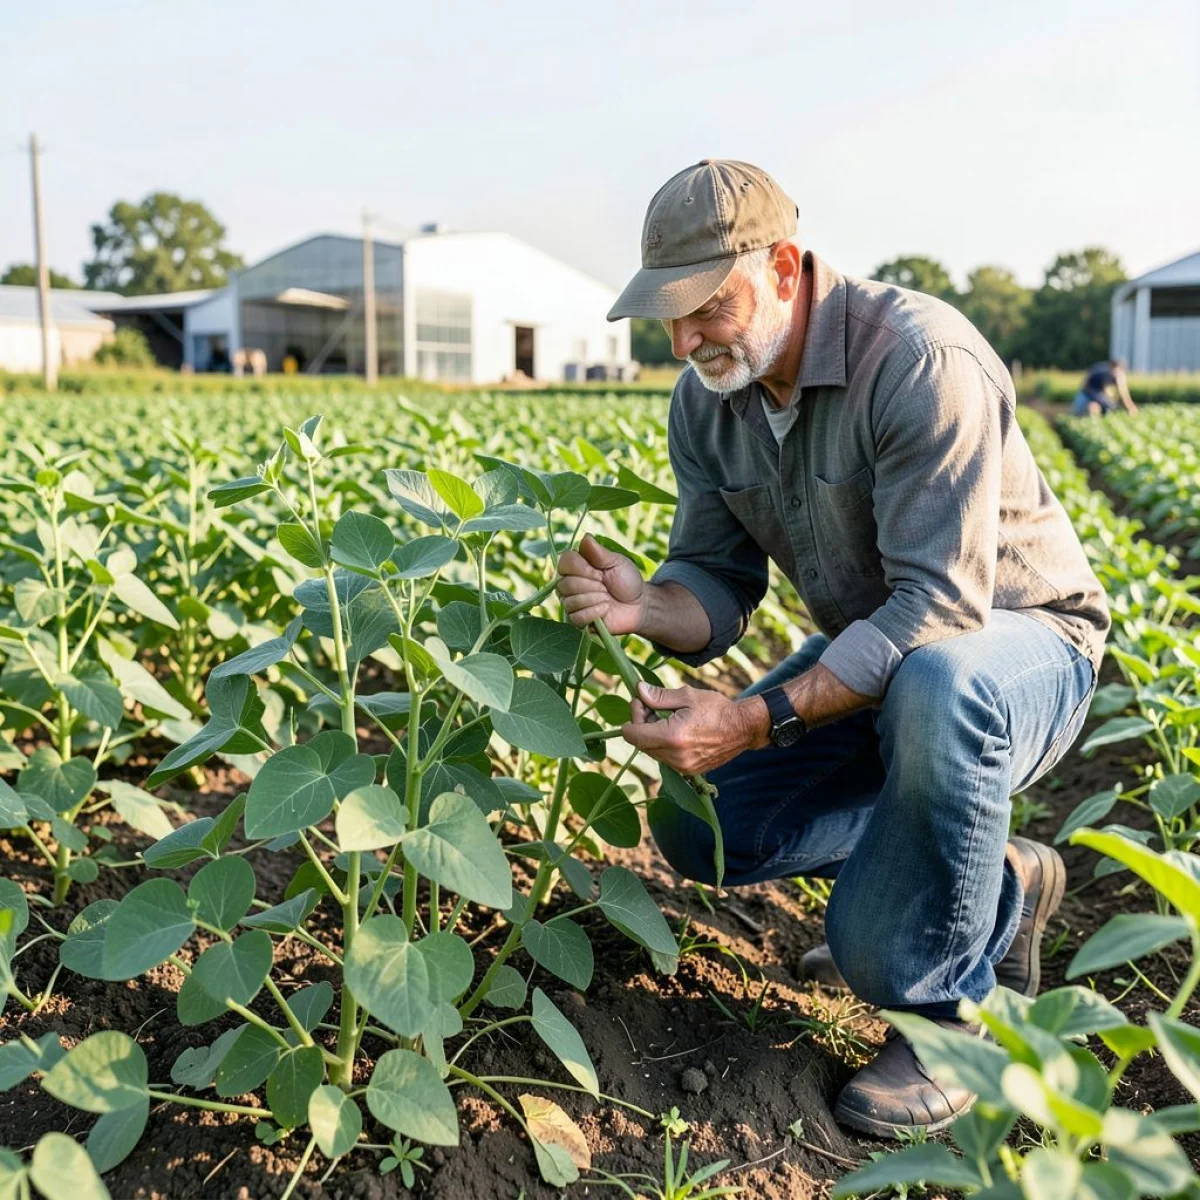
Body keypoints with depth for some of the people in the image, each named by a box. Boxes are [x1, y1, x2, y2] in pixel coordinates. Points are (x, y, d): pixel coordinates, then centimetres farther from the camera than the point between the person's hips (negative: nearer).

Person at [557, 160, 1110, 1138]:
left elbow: (940, 609, -34)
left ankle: (948, 1004, -16)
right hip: (871, 658, 7)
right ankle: (995, 882, 8)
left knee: (935, 689, -42)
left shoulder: (920, 358, -29)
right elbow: (719, 587, -4)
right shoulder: (706, 404, -5)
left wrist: (756, 720, -40)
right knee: (694, 825, -7)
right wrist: (645, 607, -28)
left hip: (1021, 644, -6)